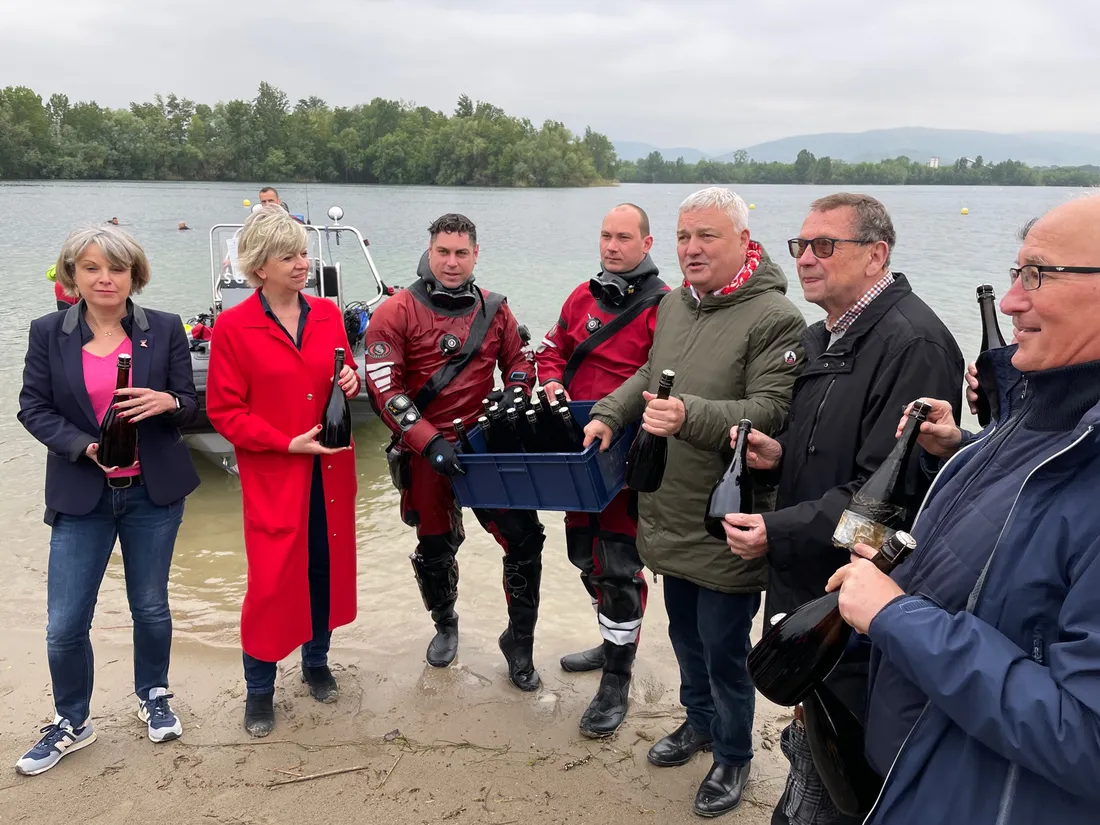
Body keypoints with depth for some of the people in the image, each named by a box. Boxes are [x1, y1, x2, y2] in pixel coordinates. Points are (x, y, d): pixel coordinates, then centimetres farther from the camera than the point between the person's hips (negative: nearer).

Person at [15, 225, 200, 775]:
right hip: (81, 497, 0)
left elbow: (190, 405, 1)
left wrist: (167, 402, -22)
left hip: (153, 492, 0)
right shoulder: (48, 333, -1)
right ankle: (71, 723, 25)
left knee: (151, 607, 13)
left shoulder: (164, 329, -2)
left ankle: (153, 699, 38)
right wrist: (83, 446, -18)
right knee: (64, 624, 1)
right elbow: (33, 408, -1)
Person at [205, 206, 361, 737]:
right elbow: (224, 411, -7)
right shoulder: (233, 327, -8)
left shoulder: (328, 314, 5)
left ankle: (317, 664, 34)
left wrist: (352, 381, -6)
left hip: (331, 471, 4)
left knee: (327, 569, 12)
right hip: (272, 474, -4)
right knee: (271, 582, 0)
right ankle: (259, 690, 19)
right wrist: (287, 443, -16)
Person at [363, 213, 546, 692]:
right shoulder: (396, 313, -8)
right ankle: (445, 625, 43)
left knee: (525, 540, -4)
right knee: (435, 548, 14)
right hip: (426, 453, -2)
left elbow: (519, 361, 15)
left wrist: (513, 393, -8)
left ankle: (519, 641, 16)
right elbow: (384, 387, -14)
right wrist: (430, 442, -22)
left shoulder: (493, 310, 4)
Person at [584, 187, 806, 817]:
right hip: (672, 516, 7)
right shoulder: (674, 304, 7)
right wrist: (608, 414, 7)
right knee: (685, 634, 24)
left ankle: (733, 755, 32)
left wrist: (691, 416, -38)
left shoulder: (774, 317, -18)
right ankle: (700, 721, 48)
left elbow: (770, 411, -25)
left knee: (723, 649, 8)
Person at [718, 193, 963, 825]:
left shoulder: (912, 344, -19)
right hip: (804, 582, 9)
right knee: (811, 743, 23)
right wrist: (779, 454, 1)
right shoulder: (822, 339, 12)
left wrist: (779, 533, -25)